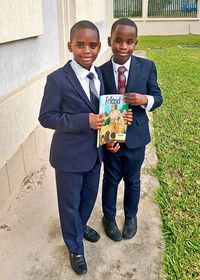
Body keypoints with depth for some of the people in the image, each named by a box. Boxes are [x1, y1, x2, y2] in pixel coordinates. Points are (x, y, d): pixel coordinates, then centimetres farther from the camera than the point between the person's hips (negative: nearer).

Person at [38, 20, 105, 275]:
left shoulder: (100, 74, 1)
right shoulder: (57, 79, -19)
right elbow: (46, 117, -16)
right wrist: (84, 121, -26)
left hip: (95, 151, 6)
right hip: (70, 154, -6)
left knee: (89, 196, 24)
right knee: (70, 202, 13)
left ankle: (80, 225, 55)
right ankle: (75, 248, 38)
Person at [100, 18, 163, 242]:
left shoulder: (147, 67, -8)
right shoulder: (101, 72, -8)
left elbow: (158, 96, -2)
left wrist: (145, 100, -25)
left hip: (136, 136, 0)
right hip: (110, 137, 0)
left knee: (133, 180, 18)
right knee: (111, 179, 17)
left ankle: (131, 216, 45)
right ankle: (109, 217, 42)